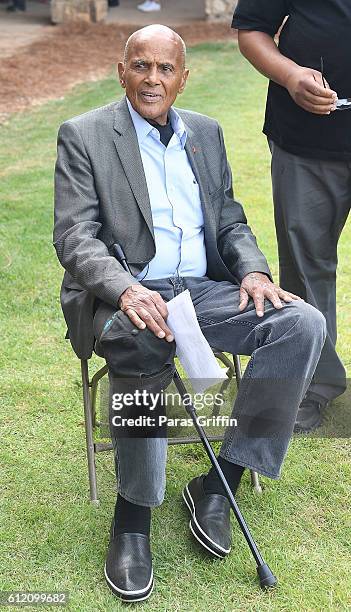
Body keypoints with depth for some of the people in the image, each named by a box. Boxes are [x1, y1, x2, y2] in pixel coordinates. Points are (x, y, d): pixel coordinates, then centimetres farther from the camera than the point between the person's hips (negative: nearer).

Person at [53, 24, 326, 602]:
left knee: (303, 324, -19)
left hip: (205, 289, 5)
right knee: (142, 345, -39)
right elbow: (73, 235, -7)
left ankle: (219, 482, -11)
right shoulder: (84, 135, 2)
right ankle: (133, 514, -19)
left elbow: (229, 217, 19)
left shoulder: (206, 132, 18)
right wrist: (126, 290, -27)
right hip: (123, 295, -5)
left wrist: (252, 268, -3)